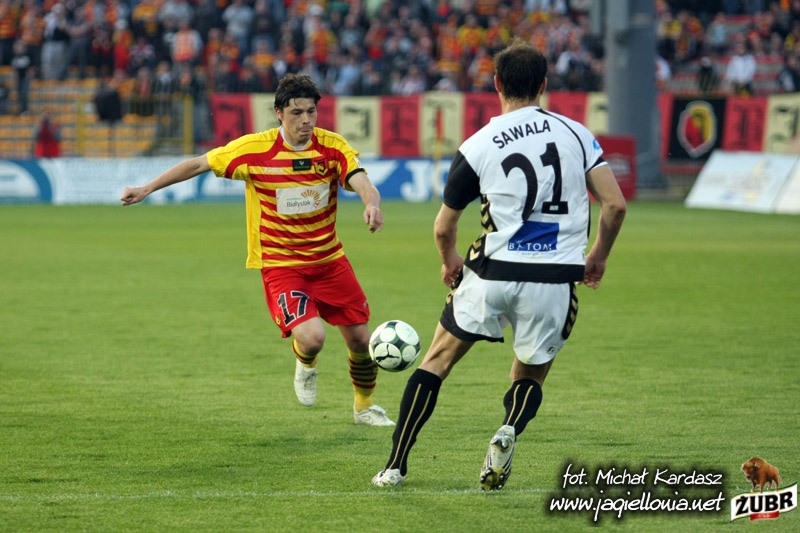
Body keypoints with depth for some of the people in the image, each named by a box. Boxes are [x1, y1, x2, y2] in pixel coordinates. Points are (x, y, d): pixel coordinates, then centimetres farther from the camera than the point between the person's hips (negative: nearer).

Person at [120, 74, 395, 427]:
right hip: (280, 264, -3)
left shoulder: (332, 147, -8)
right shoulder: (255, 149, -13)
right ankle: (305, 364, 16)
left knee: (361, 339, 7)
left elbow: (363, 183, -22)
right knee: (311, 337, -24)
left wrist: (372, 204, -46)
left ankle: (364, 406, 37)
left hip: (329, 260, 3)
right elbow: (199, 164, -2)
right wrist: (147, 189, -4)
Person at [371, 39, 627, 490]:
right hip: (556, 280, 1)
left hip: (493, 275, -1)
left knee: (437, 360, 17)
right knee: (530, 377, 20)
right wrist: (599, 256, 16)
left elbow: (444, 228, 6)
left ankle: (396, 466, 13)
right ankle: (510, 431, -14)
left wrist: (450, 263, 27)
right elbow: (615, 204, -1)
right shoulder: (577, 134, 3)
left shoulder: (477, 147, -1)